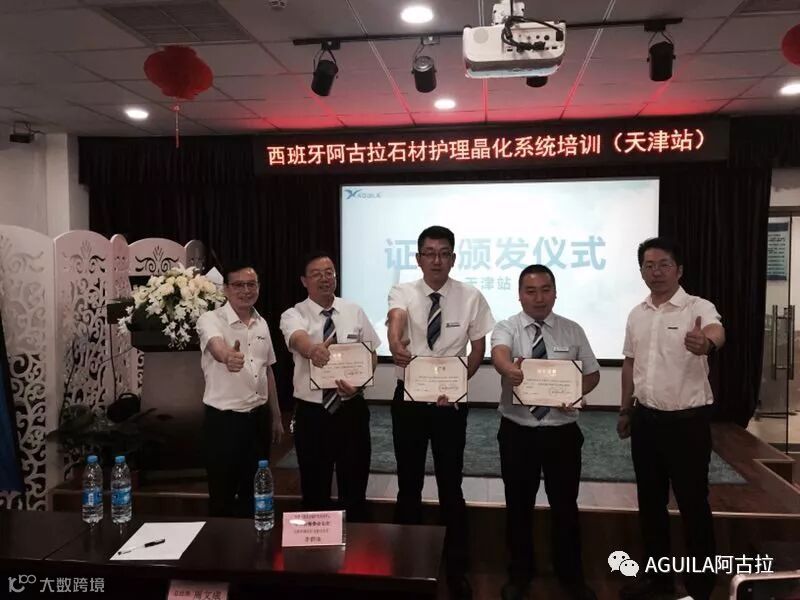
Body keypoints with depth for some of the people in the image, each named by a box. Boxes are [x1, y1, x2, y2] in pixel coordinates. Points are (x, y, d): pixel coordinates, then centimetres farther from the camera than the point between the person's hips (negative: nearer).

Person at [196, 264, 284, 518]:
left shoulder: (262, 324, 6)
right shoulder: (211, 320, -12)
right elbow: (216, 347, -36)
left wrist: (276, 416, 15)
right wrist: (227, 356, -60)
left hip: (259, 417, 6)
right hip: (223, 419, -5)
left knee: (254, 491, 18)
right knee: (223, 495, 8)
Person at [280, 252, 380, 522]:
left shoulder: (354, 312, 3)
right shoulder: (293, 315, -6)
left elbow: (371, 354, 6)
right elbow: (298, 339, -29)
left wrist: (359, 383, -14)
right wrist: (312, 349, -54)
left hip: (352, 410, 2)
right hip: (311, 413, -1)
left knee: (354, 488, 14)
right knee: (314, 490, 13)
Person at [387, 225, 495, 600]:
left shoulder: (471, 297, -4)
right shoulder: (402, 293, -6)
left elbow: (478, 348, 1)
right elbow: (396, 319, -28)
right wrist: (396, 345, -51)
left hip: (451, 401, 0)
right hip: (408, 399, 1)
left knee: (450, 485, 7)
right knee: (409, 483, 12)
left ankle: (457, 569, 23)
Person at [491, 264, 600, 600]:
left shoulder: (573, 331, 2)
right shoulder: (507, 328, -6)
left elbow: (592, 373, 9)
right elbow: (499, 353, -28)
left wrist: (576, 394, -13)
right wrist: (509, 369, -52)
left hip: (562, 432, 2)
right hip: (518, 432, -1)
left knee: (565, 506, 14)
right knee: (519, 506, 12)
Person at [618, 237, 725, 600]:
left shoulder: (698, 308, -11)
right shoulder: (637, 314, 7)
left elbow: (716, 332, -35)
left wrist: (706, 343, -58)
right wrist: (626, 410, 16)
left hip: (687, 421, -5)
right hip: (646, 419, 6)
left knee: (693, 504, 6)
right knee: (650, 501, 15)